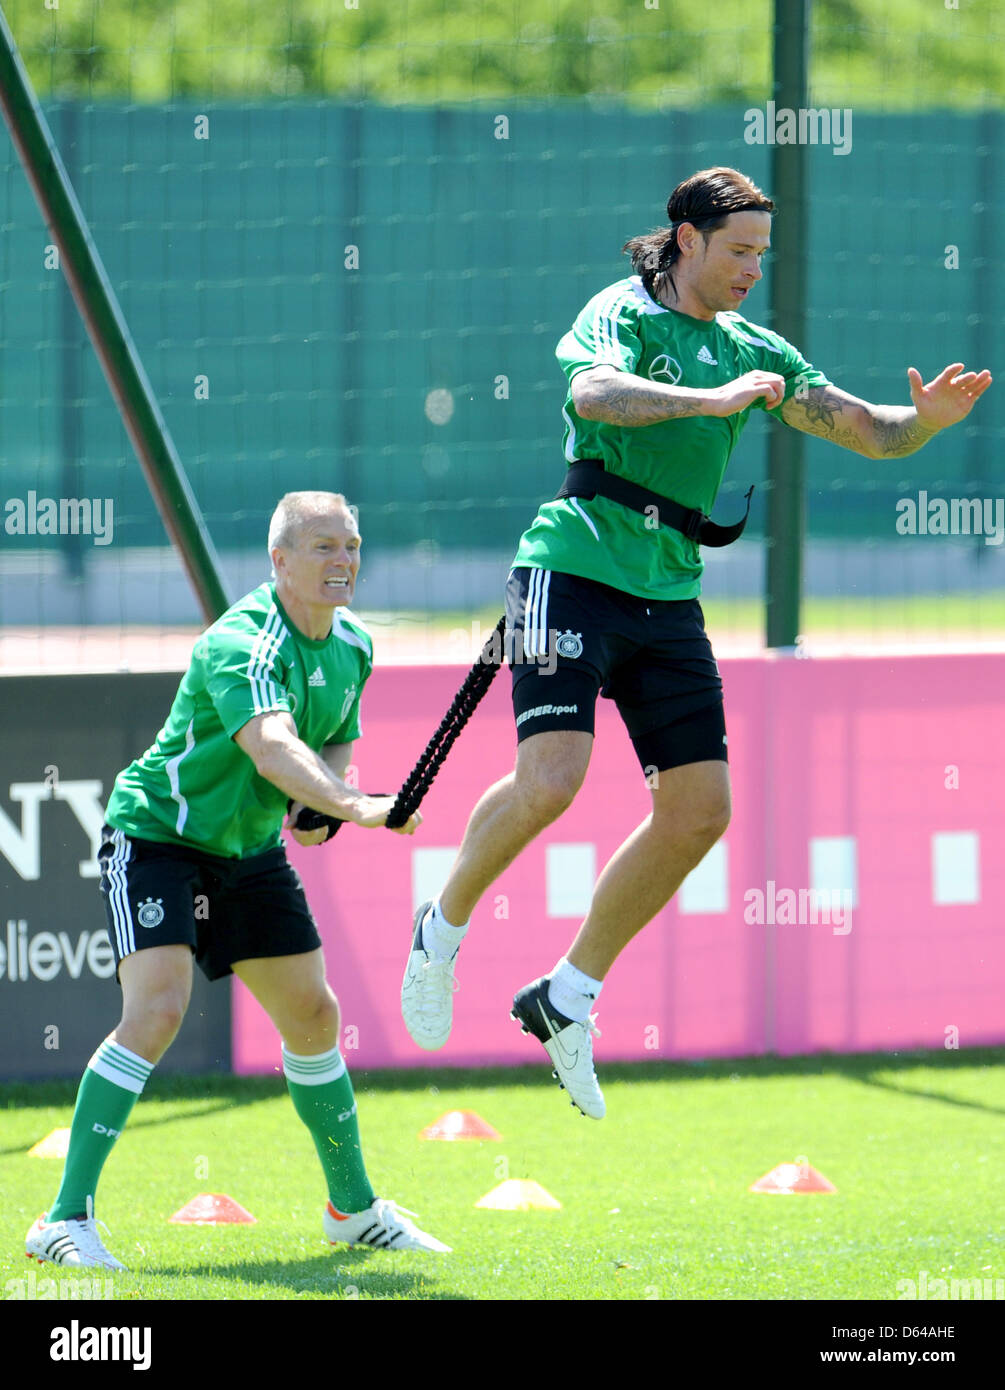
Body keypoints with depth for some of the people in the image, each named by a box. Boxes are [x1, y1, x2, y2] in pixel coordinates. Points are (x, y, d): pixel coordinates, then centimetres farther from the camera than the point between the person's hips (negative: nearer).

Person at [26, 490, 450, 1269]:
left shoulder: (353, 646, -1)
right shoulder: (242, 645, -28)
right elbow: (271, 745, -46)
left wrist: (322, 805, -6)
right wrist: (355, 806, -60)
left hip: (250, 848, 8)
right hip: (155, 833, -8)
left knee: (314, 1016, 12)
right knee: (157, 1009, -24)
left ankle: (353, 1208, 30)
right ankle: (67, 1220, -22)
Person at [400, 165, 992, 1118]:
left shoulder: (752, 352, 12)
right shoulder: (623, 315, -6)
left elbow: (867, 431, 11)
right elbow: (594, 393, -29)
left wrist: (924, 420, -10)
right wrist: (716, 399, -36)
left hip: (667, 601, 7)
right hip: (576, 571, -7)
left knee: (699, 809, 1)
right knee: (550, 779, -21)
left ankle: (568, 996, 14)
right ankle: (443, 929, 6)